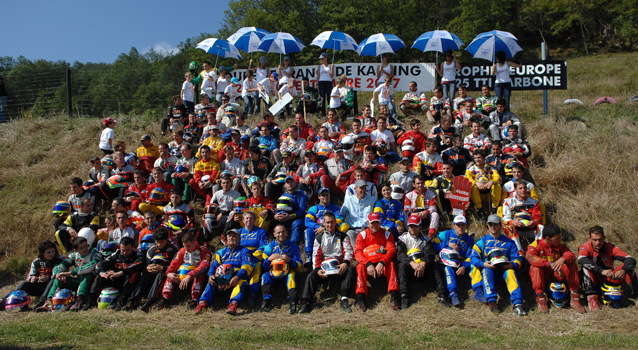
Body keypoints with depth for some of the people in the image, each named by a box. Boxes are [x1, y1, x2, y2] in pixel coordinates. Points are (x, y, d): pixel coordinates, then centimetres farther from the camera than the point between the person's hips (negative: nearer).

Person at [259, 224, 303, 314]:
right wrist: (270, 259, -17)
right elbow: (263, 267, 3)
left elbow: (299, 266, -2)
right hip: (273, 274, 1)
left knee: (291, 275, -33)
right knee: (265, 275, -28)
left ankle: (293, 302, -39)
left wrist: (289, 260, -21)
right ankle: (267, 302, -34)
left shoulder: (293, 246, 4)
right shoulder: (269, 247, 6)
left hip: (287, 275, -1)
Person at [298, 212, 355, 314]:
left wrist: (345, 263, -24)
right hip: (324, 268, 1)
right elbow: (316, 255, 6)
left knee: (351, 269, -31)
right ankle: (305, 303, -29)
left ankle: (344, 300, -36)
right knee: (311, 276, -25)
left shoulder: (343, 236, 10)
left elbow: (349, 251, -2)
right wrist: (317, 269, -13)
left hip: (339, 268, -1)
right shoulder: (319, 238, 13)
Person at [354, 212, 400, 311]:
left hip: (383, 266, 0)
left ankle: (394, 296, -38)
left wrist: (382, 263, -26)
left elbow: (392, 250, -7)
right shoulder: (362, 234, 8)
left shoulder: (387, 234, 9)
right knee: (360, 266, -32)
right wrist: (368, 264, -25)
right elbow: (358, 252, -6)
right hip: (367, 264, 0)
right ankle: (361, 297, -39)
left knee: (391, 264, -31)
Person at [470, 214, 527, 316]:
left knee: (510, 272, -33)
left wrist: (512, 265, -14)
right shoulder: (482, 242, 14)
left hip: (504, 270, 0)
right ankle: (491, 301, -42)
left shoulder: (509, 242, 17)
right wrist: (484, 264, -18)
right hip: (488, 270, 0)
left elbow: (517, 259, 10)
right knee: (486, 270, -34)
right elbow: (473, 257, 3)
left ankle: (517, 304, -44)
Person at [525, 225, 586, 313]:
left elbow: (572, 256, -16)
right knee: (535, 268, -33)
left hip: (556, 276, 3)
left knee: (572, 265, -20)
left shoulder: (560, 244, -1)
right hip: (542, 277, -3)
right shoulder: (535, 245, -13)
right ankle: (540, 298, -30)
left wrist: (563, 259, -42)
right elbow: (530, 257, -36)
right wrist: (551, 265, -45)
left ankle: (575, 298, -20)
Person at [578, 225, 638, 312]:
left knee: (628, 268, -17)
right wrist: (601, 271, -46)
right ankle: (591, 296, -31)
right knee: (586, 266, -30)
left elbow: (631, 259, -16)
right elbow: (581, 260, -34)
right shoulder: (586, 247, -12)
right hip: (593, 281, -2)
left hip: (609, 280, 2)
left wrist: (623, 270, -38)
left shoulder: (610, 247, -6)